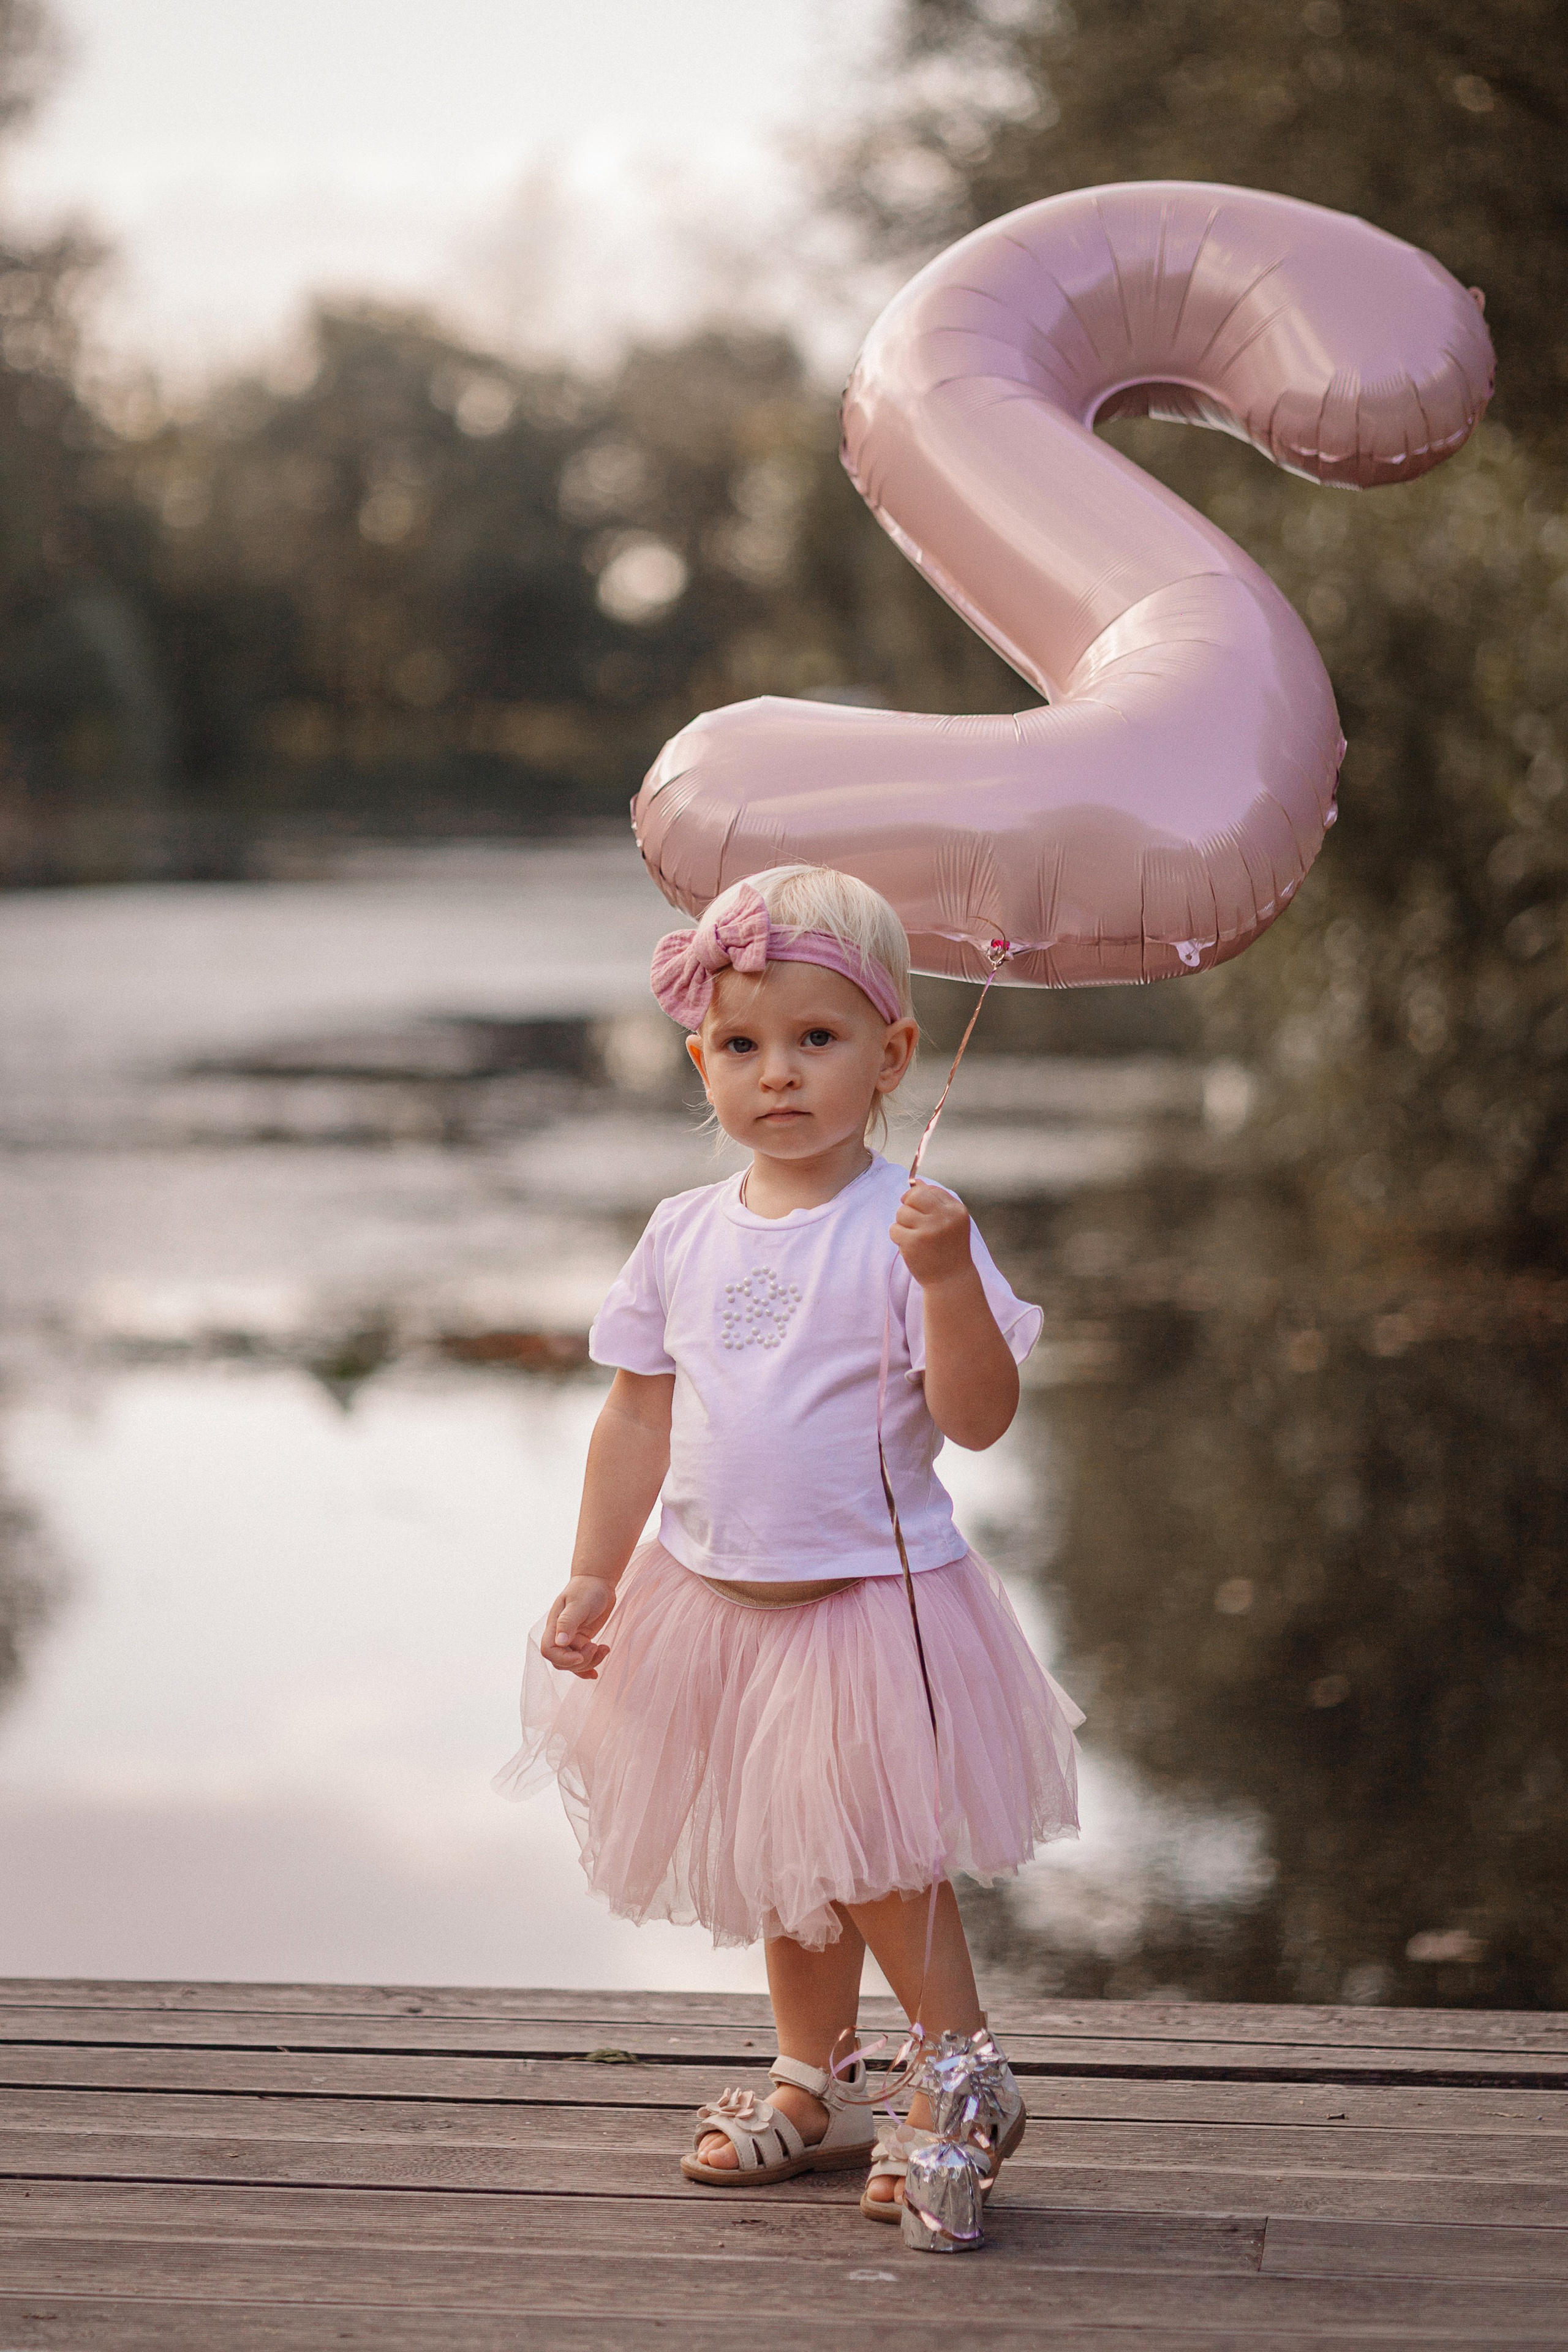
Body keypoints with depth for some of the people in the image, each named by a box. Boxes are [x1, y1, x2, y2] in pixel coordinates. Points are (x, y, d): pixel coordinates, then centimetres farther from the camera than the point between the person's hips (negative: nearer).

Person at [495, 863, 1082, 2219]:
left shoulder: (907, 1229, -13)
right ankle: (816, 2085, 33)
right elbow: (639, 1419, 9)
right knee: (776, 1862, 17)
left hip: (872, 1604, -6)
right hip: (718, 1601, 6)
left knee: (876, 1867, -4)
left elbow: (979, 1418, -19)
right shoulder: (686, 1236, 3)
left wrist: (947, 1279, -33)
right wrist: (593, 1579, 7)